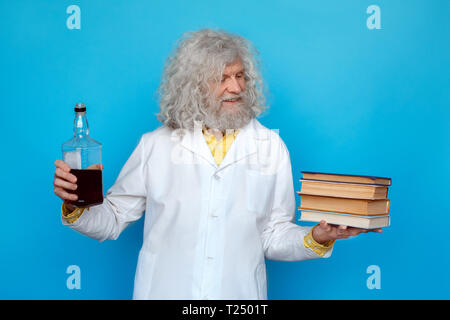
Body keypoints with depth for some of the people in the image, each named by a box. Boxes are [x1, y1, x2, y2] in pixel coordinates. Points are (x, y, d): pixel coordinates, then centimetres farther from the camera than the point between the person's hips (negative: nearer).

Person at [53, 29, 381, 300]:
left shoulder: (271, 147, 3)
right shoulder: (157, 145, 0)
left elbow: (274, 237, 3)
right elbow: (111, 220, 4)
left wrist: (317, 238, -14)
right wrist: (76, 206, -14)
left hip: (239, 294, 1)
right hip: (164, 291, 0)